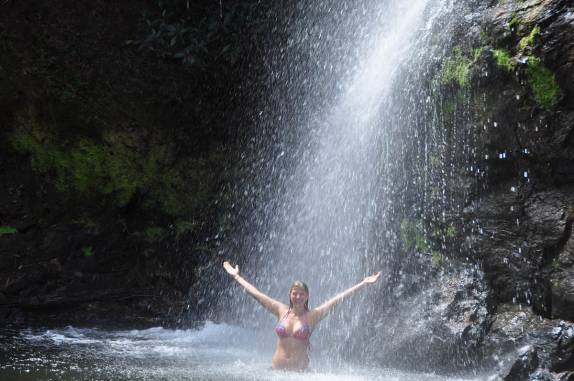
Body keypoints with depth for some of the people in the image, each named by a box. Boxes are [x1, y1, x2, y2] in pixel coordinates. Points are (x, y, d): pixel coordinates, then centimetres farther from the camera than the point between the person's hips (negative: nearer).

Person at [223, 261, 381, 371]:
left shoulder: (313, 316, 0)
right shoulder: (281, 310, 5)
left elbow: (338, 298, -2)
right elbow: (255, 293, 11)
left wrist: (364, 283, -3)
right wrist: (237, 276, 16)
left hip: (300, 369, -1)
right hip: (277, 368, 1)